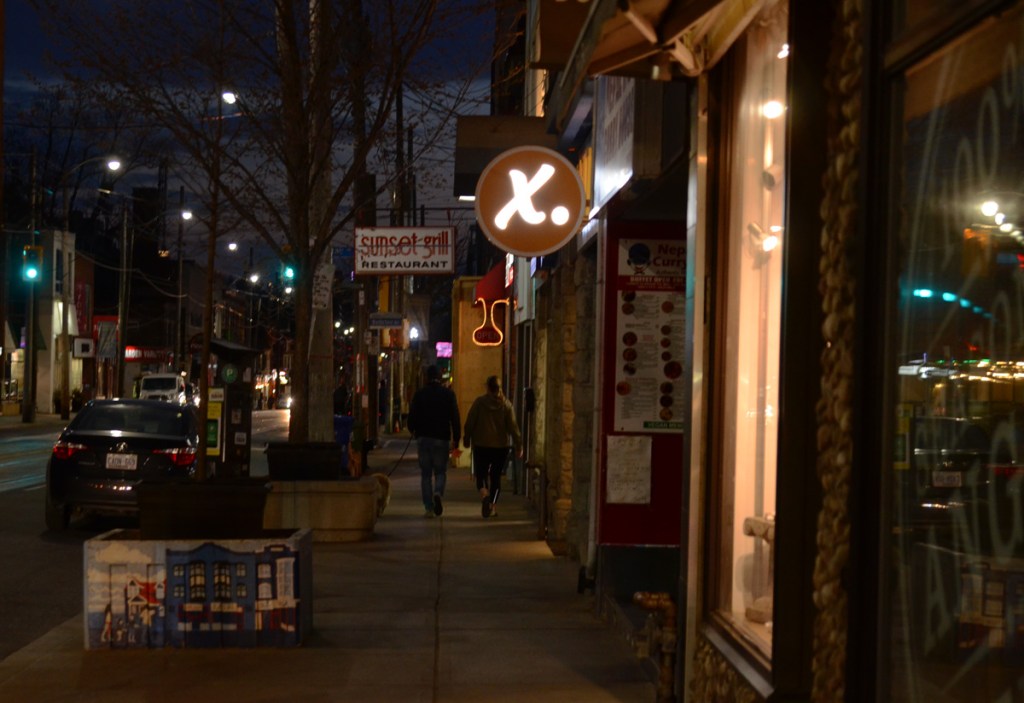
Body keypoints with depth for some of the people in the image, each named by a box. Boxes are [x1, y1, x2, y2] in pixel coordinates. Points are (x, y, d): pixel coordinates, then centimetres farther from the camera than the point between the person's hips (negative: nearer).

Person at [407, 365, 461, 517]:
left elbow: (412, 417, 1)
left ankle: (429, 508, 2)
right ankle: (438, 493, -20)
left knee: (426, 474, 7)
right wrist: (456, 439, 2)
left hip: (423, 438, 0)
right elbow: (455, 418, -3)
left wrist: (414, 431, 21)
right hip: (442, 439, 0)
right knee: (441, 471, 11)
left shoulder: (419, 394, 0)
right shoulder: (448, 394, -1)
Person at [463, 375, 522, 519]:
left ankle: (483, 492, -23)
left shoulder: (479, 402, -5)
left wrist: (466, 439, 10)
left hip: (481, 445, -1)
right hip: (501, 446, 1)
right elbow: (512, 426, -5)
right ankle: (492, 504, 8)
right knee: (496, 475, 13)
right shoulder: (506, 404, -3)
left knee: (481, 473, 8)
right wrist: (519, 445, -1)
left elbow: (470, 422, -3)